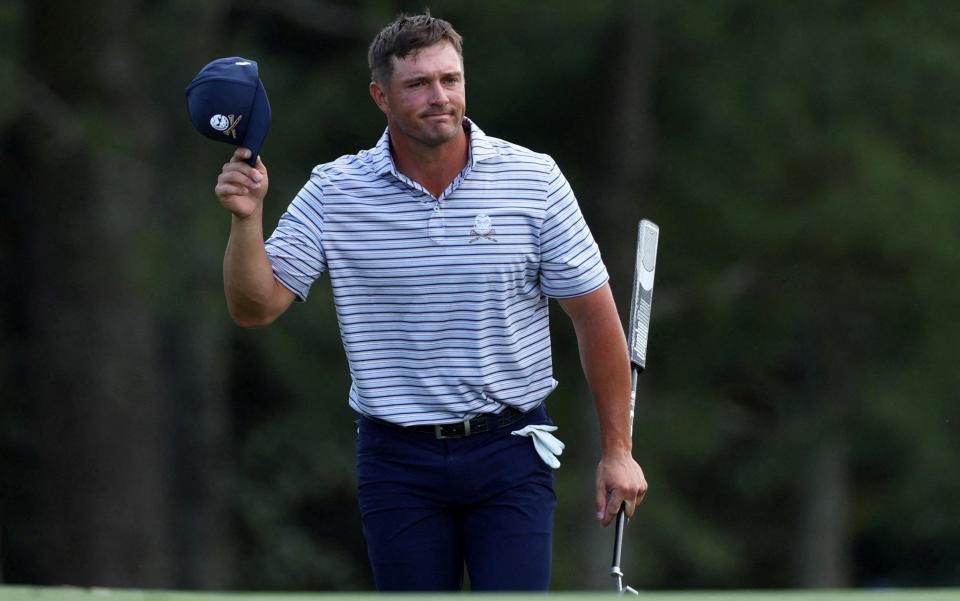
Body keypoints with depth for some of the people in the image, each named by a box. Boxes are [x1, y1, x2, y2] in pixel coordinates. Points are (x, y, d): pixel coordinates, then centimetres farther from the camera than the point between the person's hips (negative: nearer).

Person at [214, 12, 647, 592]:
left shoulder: (534, 179, -4)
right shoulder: (333, 192, -2)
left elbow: (595, 315, 1)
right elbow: (255, 306, -4)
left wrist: (617, 449, 0)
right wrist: (247, 219, -22)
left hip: (509, 451, -1)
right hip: (398, 461, 1)